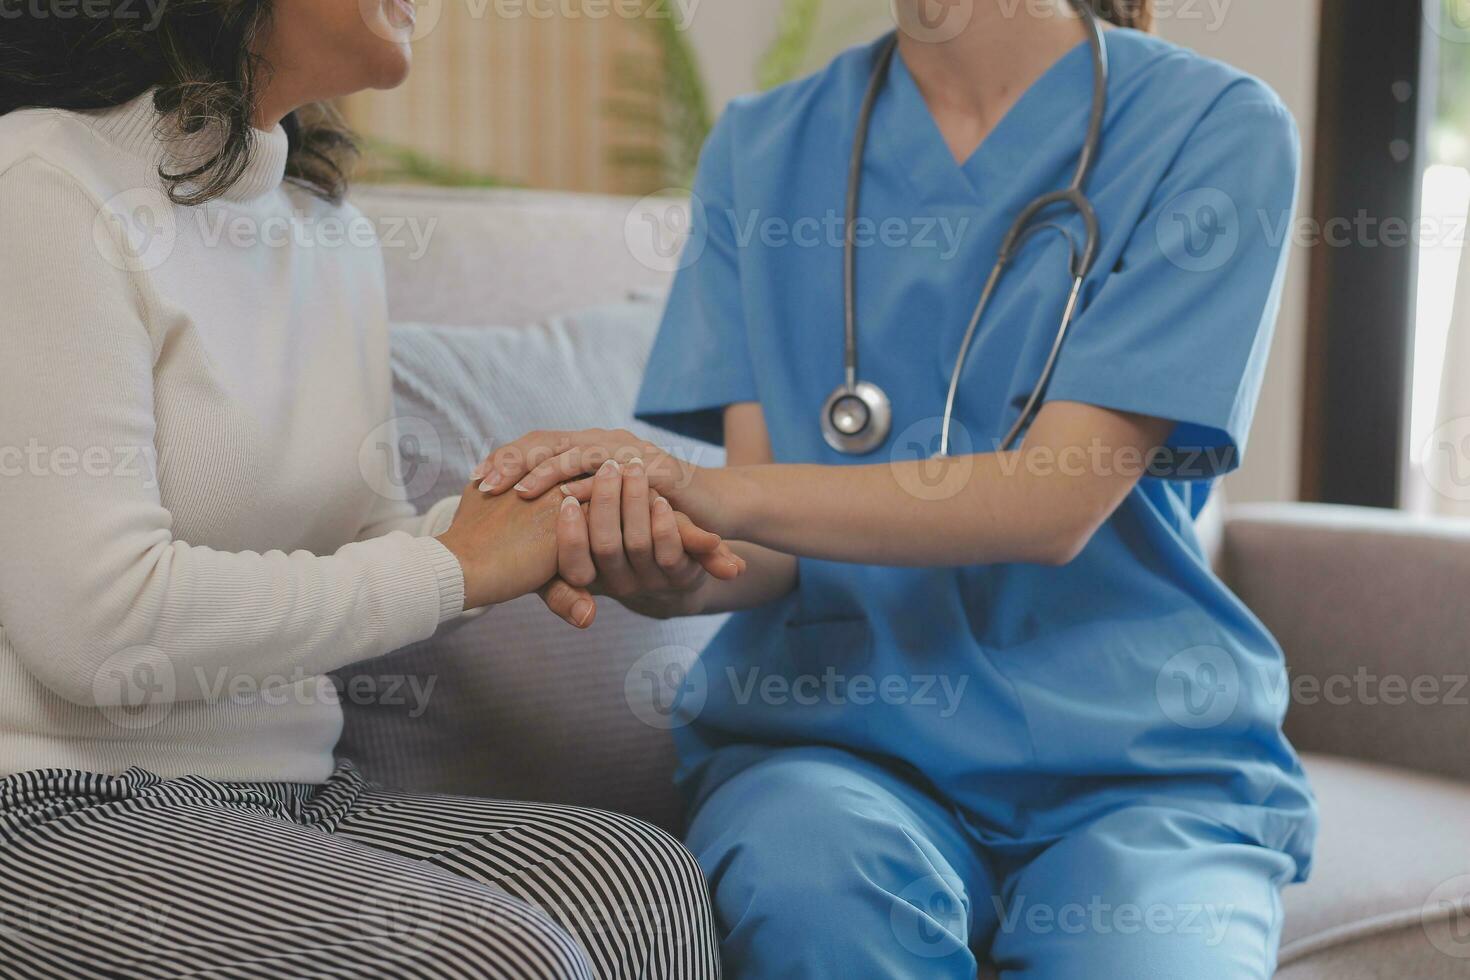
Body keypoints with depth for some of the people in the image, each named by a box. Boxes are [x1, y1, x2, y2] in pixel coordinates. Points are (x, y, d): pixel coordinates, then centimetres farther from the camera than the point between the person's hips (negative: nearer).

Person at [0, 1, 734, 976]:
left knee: (639, 874, -19)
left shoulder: (336, 236, 14)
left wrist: (512, 527, -6)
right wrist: (453, 566, -14)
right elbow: (98, 623, -21)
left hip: (290, 794, 7)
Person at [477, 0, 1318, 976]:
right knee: (807, 884, -30)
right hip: (836, 732, 2)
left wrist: (714, 492, -25)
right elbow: (774, 546, 1)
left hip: (1134, 755, -1)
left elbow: (1057, 502, -14)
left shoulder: (1214, 127, -2)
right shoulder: (764, 147, 8)